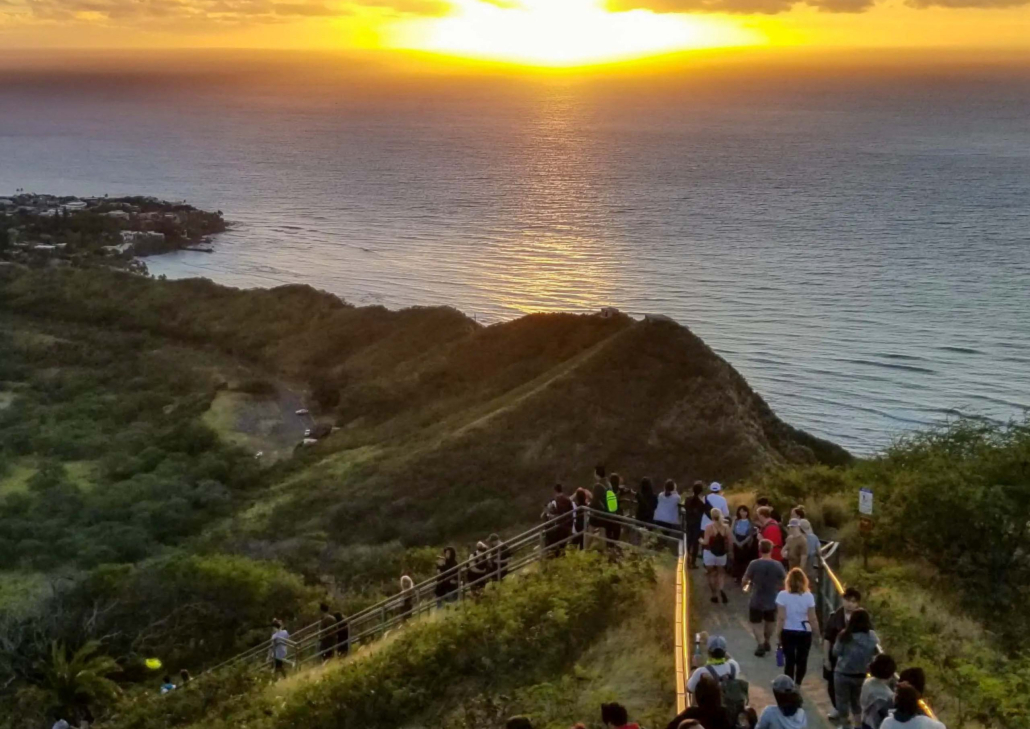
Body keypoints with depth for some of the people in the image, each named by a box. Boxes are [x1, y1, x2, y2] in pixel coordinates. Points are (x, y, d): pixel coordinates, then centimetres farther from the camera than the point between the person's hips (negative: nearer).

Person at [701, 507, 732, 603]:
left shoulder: (709, 526, -15)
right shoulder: (725, 527, -6)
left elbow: (706, 542, -17)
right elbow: (729, 541, -3)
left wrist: (701, 540, 4)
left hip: (710, 553, -3)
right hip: (721, 553, 3)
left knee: (711, 574, 11)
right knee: (721, 573, 17)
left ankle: (714, 595, 11)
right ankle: (720, 589, -11)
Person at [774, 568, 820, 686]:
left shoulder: (783, 595, -10)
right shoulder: (809, 596, -7)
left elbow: (781, 618, -10)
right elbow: (812, 618, -6)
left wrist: (778, 634, -3)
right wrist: (817, 633, 6)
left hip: (788, 632, 0)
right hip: (804, 633, 0)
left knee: (789, 660, 7)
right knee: (802, 659, 13)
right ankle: (797, 684, 13)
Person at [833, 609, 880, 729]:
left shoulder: (845, 635, -21)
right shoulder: (872, 636, -12)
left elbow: (836, 652, -8)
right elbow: (875, 651, 6)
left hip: (843, 673, -3)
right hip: (861, 674, 3)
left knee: (843, 701, 13)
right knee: (857, 700, 23)